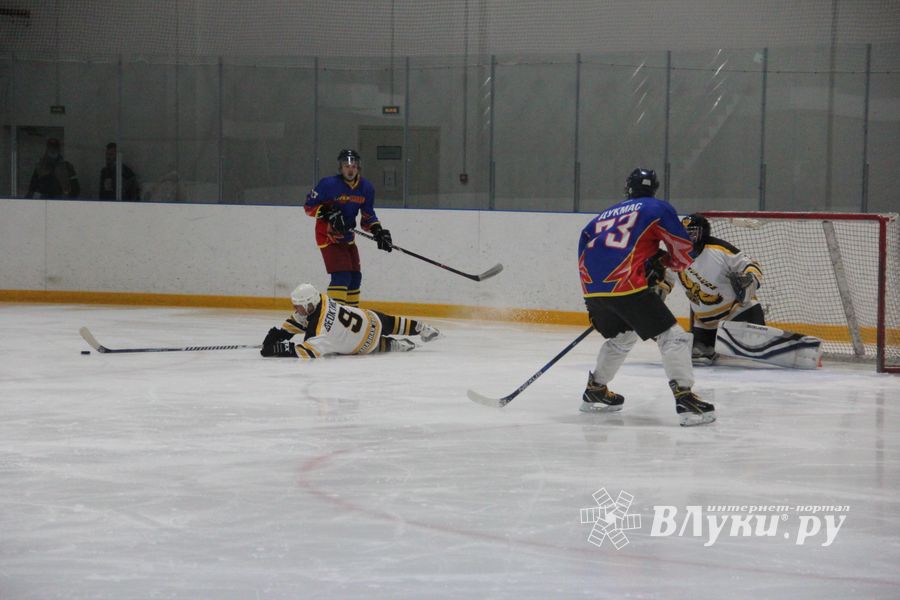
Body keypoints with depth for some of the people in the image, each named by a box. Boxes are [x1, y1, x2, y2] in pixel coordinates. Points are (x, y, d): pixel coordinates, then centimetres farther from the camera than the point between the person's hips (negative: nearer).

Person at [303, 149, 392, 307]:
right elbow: (309, 206, -12)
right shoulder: (329, 184, -19)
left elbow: (368, 216, 10)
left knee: (355, 276, 14)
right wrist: (328, 213, -26)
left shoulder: (366, 188, -1)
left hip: (347, 237, 7)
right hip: (328, 236, -7)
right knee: (342, 275, -20)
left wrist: (378, 231, -6)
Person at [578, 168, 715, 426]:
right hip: (625, 284, -7)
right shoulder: (658, 208, 11)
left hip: (592, 288, 7)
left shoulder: (607, 213, 28)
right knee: (672, 336, -3)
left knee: (622, 336, 32)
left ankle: (595, 391, 38)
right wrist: (662, 261, 31)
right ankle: (684, 398, -18)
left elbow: (585, 250, 27)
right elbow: (684, 252, 9)